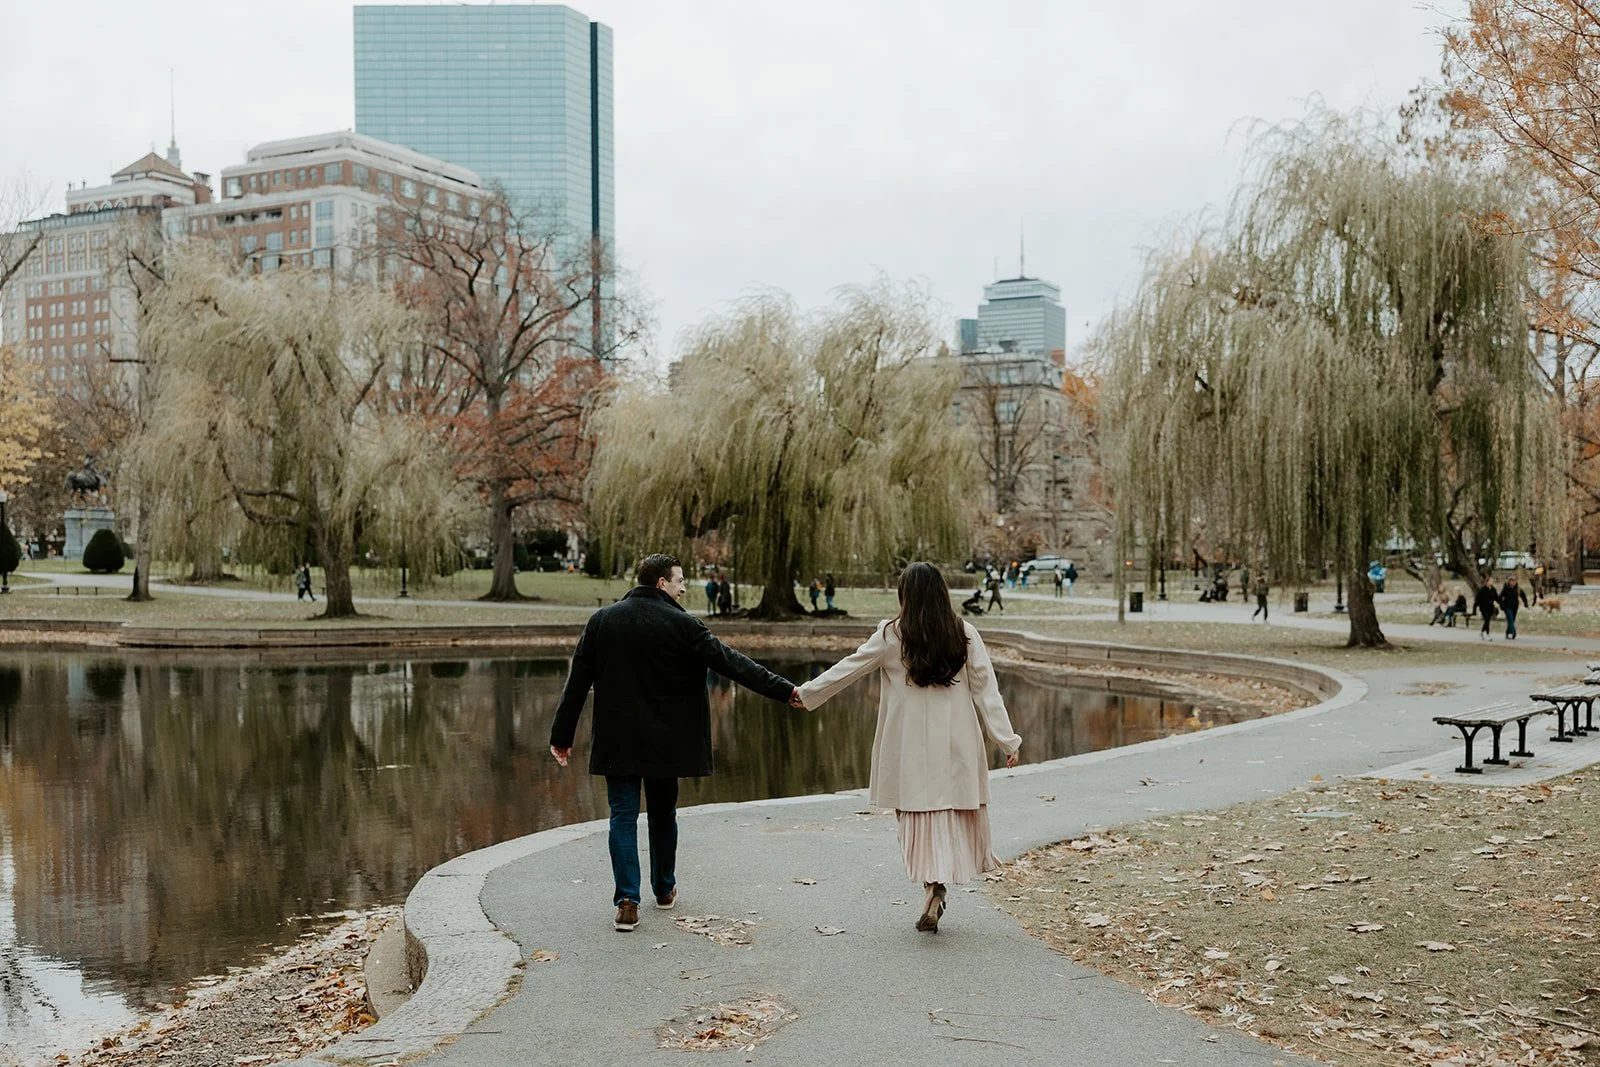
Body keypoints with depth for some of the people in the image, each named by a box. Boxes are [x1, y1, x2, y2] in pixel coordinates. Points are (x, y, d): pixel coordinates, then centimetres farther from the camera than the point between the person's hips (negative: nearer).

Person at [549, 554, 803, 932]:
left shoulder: (602, 620, 0)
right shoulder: (681, 624, -9)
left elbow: (578, 681, 1)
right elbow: (730, 662, -11)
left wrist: (562, 734, 7)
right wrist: (784, 690, -8)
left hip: (617, 742, 1)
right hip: (666, 742, -1)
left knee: (623, 816, 3)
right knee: (663, 814, 15)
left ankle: (628, 900, -6)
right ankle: (664, 890, 29)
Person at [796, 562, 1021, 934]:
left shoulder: (892, 635, -4)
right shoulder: (965, 634, -1)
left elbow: (849, 668, 4)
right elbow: (986, 690, -1)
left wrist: (806, 693, 17)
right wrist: (1007, 740, 3)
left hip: (912, 746, -1)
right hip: (957, 745, 1)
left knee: (921, 815, 3)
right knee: (956, 814, 10)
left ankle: (934, 885, -13)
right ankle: (939, 881, 5)